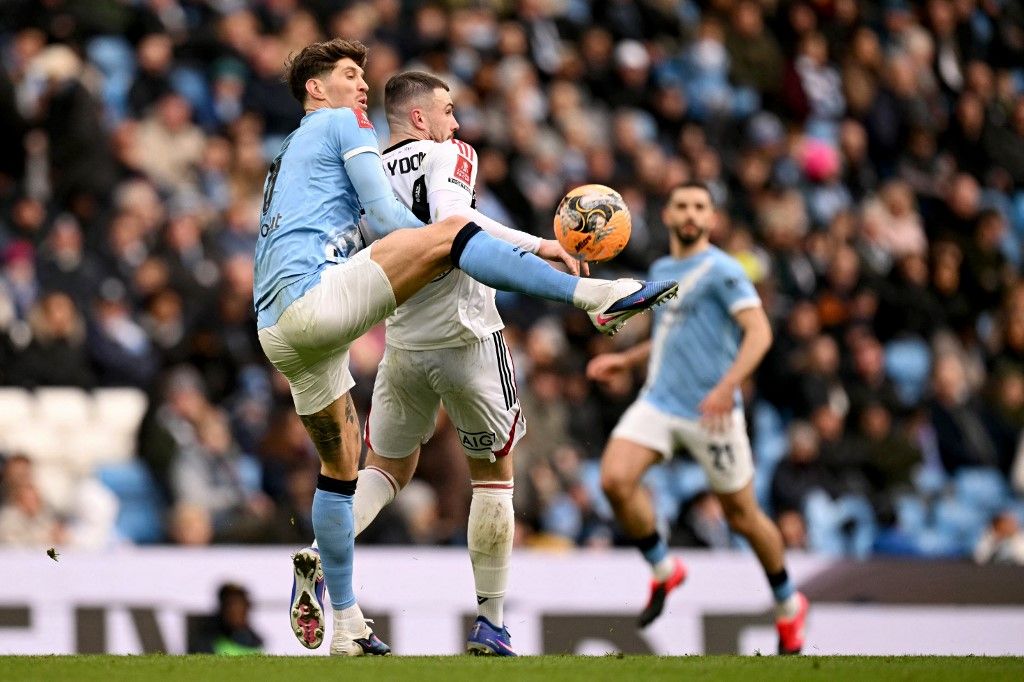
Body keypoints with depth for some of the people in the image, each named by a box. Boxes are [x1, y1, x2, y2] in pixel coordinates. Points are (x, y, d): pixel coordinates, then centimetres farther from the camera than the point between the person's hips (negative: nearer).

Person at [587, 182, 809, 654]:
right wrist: (627, 360, 19)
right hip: (658, 402, 6)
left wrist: (727, 387, -31)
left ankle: (788, 605, 28)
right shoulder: (661, 270, 14)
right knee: (615, 478, -19)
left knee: (741, 513, 5)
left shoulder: (721, 270, -9)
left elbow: (759, 331, -19)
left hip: (710, 412, -6)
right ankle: (663, 570, 3)